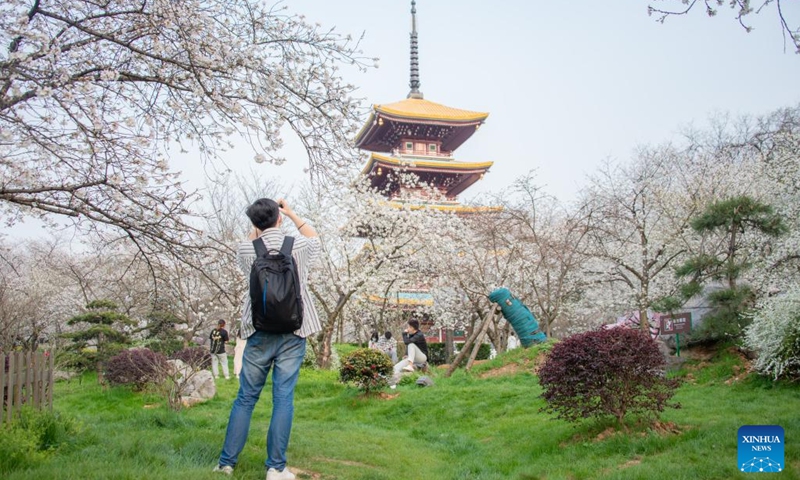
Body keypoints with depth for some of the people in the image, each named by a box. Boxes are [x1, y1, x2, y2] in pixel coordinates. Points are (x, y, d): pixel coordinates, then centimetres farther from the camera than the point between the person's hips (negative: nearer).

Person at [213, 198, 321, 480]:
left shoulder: (247, 251, 0)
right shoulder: (298, 246, -2)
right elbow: (315, 239, 23)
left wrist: (257, 225, 29)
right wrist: (292, 213, 28)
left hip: (259, 333, 1)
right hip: (292, 333, -1)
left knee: (245, 397, 10)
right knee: (283, 398, 0)